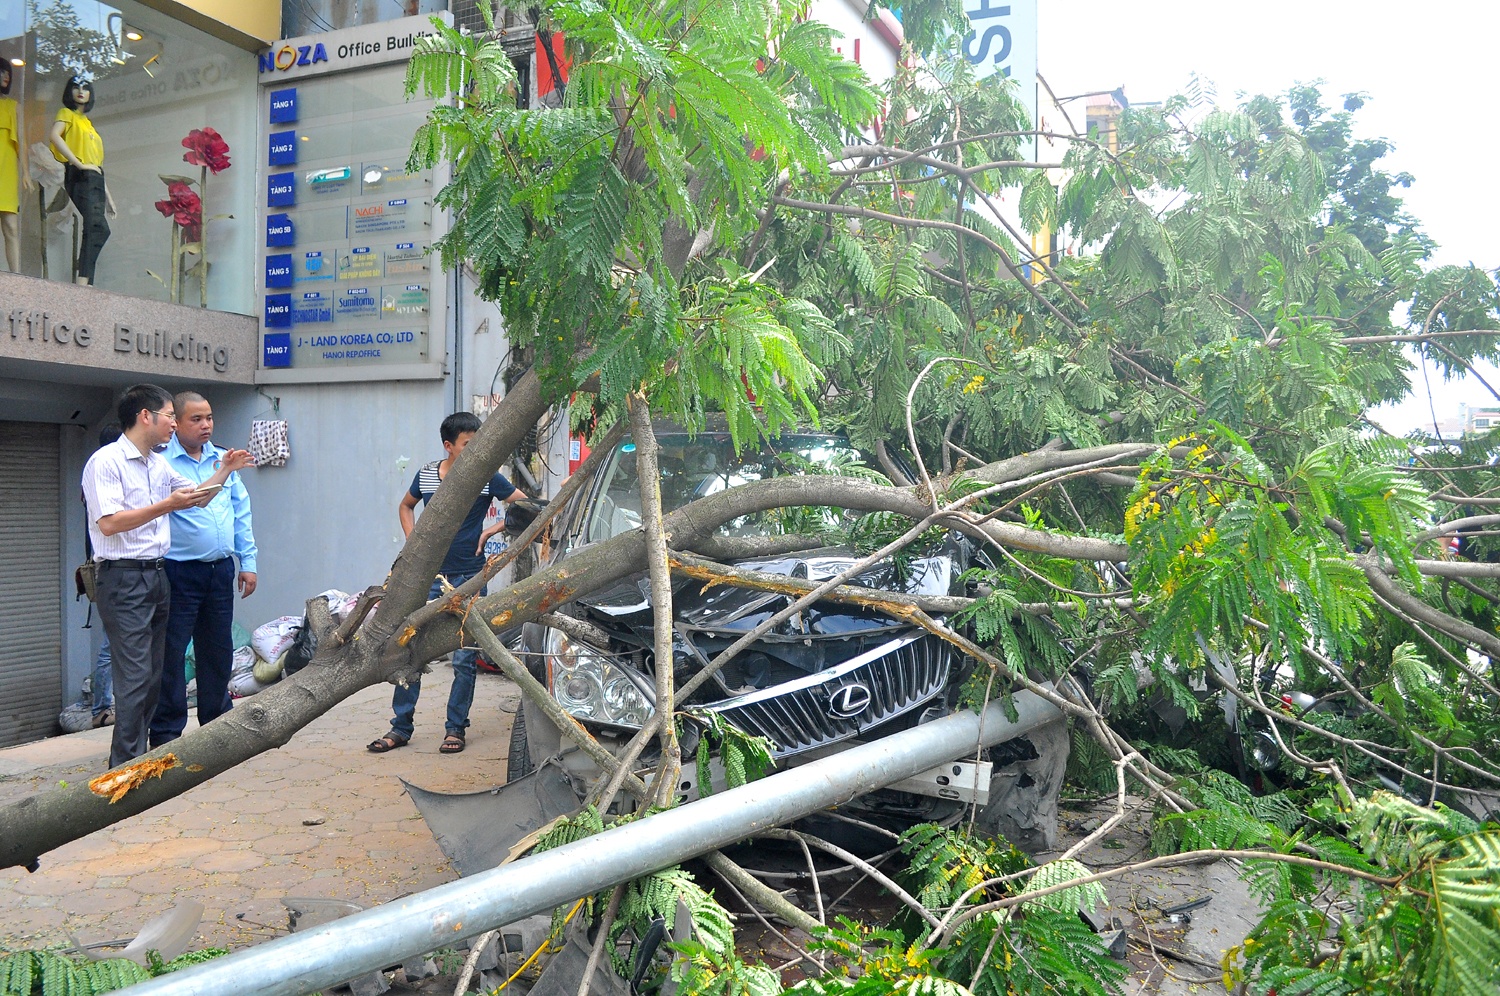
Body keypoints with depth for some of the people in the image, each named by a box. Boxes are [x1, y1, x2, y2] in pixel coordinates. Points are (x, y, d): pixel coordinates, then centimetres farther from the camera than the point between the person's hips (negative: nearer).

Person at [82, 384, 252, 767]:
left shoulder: (159, 464, 16)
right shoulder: (106, 461, -10)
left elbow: (197, 497, 30)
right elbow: (108, 523, -19)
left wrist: (224, 471, 17)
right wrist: (167, 505, -20)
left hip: (157, 575, 9)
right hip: (123, 580, -9)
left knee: (153, 675, 11)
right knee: (135, 675, -9)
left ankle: (140, 753, 19)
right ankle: (126, 763, -1)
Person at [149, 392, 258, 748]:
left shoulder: (223, 460, 11)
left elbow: (241, 512, 15)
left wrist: (248, 561, 12)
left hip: (221, 569, 6)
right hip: (179, 572, -6)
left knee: (218, 650, 14)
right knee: (171, 653, 0)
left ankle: (217, 722, 27)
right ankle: (166, 732, 10)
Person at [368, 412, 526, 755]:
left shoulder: (487, 478, -5)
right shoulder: (426, 475, 4)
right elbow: (406, 506, 23)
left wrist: (492, 530, -8)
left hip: (469, 578, -3)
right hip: (429, 576, 3)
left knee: (464, 659, 3)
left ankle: (456, 728, 16)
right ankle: (400, 727, 16)